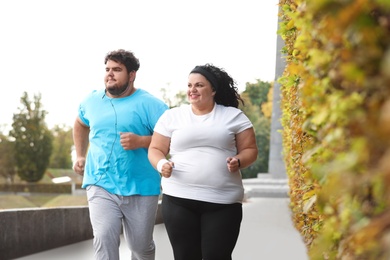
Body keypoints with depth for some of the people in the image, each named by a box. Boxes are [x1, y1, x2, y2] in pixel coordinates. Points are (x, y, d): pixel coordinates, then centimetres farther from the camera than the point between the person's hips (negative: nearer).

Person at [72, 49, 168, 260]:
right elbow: (81, 125, 30)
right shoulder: (92, 101, 8)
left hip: (140, 188, -2)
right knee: (104, 241, -16)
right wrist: (80, 156, 22)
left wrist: (140, 141, -22)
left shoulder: (149, 104, -7)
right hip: (101, 186, 2)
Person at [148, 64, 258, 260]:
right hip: (179, 199, 1)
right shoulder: (171, 116, 10)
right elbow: (155, 149, 10)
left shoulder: (234, 116, 7)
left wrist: (238, 161, -14)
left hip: (223, 202, -1)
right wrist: (161, 164, -12)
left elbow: (250, 149, 8)